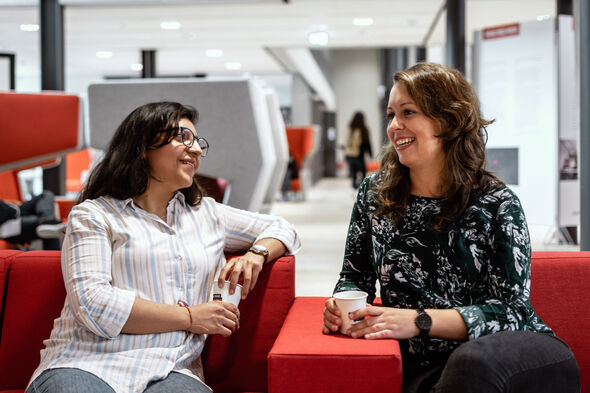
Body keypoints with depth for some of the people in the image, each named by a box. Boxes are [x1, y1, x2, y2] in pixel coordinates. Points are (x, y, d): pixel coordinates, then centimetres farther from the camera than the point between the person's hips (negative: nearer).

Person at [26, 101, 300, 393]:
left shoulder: (206, 214, 22)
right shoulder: (93, 215, 7)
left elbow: (280, 229, 31)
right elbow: (92, 303, -7)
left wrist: (256, 254, 7)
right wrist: (189, 317, -6)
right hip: (84, 367, -2)